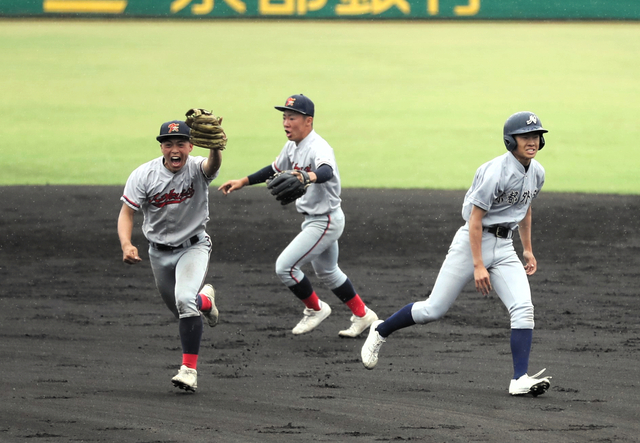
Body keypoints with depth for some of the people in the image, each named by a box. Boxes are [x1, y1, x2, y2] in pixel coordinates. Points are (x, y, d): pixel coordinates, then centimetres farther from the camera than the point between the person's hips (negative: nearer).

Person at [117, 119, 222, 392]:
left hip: (194, 246, -3)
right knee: (179, 308, 18)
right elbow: (127, 213, -15)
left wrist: (215, 145, -69)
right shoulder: (143, 175, -16)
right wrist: (126, 245, -33)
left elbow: (213, 165, -45)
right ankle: (205, 300, 54)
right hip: (160, 253, 4)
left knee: (185, 300, -27)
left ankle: (189, 369, -21)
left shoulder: (197, 169, -21)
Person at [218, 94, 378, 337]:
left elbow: (327, 171, -49)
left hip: (326, 221, -10)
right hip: (313, 220, 10)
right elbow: (274, 170, 21)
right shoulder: (293, 146, 3)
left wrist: (308, 176, -70)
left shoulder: (318, 148, -27)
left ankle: (315, 308, 11)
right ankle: (362, 315, 39)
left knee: (285, 266, -11)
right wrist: (243, 182, 18)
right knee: (327, 272, 24)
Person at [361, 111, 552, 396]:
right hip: (472, 242, -6)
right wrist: (478, 266, -22)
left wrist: (528, 249, 20)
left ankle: (520, 379, -17)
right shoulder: (496, 172, -20)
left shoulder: (537, 173, 5)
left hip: (504, 247, 6)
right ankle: (380, 332, 23)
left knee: (523, 309, -14)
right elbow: (475, 218, -19)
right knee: (434, 309, -1)